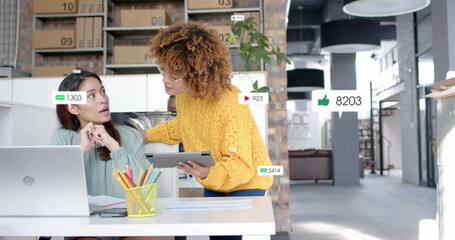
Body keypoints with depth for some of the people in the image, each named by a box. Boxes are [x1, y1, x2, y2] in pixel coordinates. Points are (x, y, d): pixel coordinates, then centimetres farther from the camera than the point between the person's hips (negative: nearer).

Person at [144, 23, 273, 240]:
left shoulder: (230, 104, -31)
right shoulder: (183, 94, -8)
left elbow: (241, 165, -31)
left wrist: (208, 174, -48)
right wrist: (147, 136, 13)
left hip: (244, 183, -7)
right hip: (212, 184, 7)